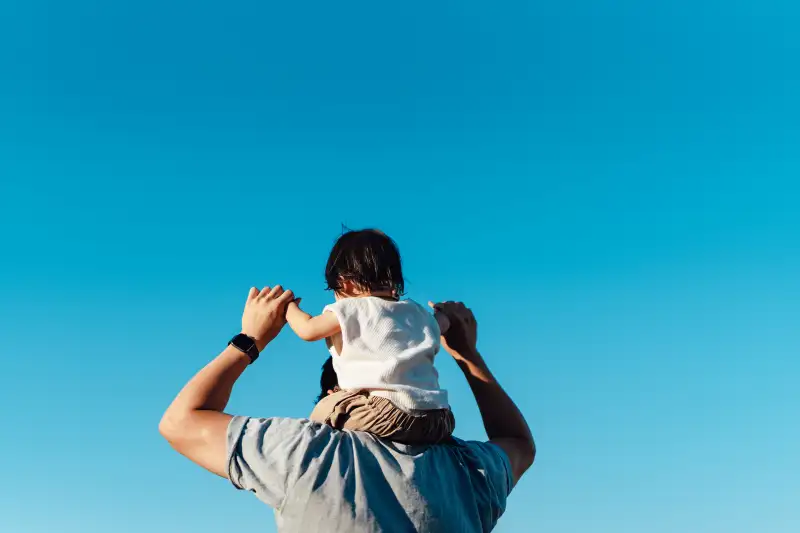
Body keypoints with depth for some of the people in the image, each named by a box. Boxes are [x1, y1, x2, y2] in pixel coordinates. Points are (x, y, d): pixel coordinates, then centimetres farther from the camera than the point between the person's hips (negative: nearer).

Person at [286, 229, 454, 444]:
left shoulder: (351, 309, 4)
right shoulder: (416, 312, 22)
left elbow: (308, 330, 9)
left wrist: (288, 305, 29)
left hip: (390, 413, -6)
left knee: (324, 409, 8)